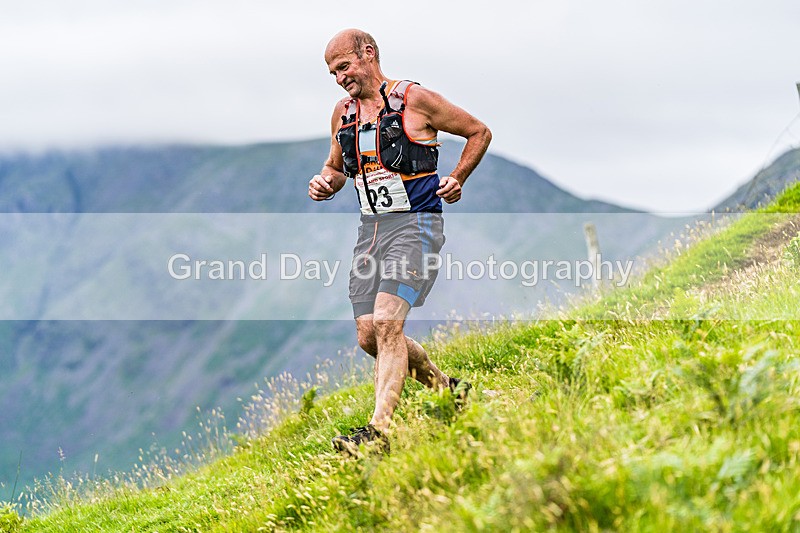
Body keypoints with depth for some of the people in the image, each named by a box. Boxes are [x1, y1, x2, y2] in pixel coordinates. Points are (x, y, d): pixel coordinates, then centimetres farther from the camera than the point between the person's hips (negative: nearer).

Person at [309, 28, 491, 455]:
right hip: (370, 229, 7)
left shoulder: (415, 100, -6)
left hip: (415, 225, -7)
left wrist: (456, 180, -6)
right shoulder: (343, 112, 11)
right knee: (369, 336, 4)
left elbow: (479, 132, 5)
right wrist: (325, 183, 3)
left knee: (386, 324, -21)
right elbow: (337, 167, 26)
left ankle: (379, 430, -23)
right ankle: (446, 390, 26)